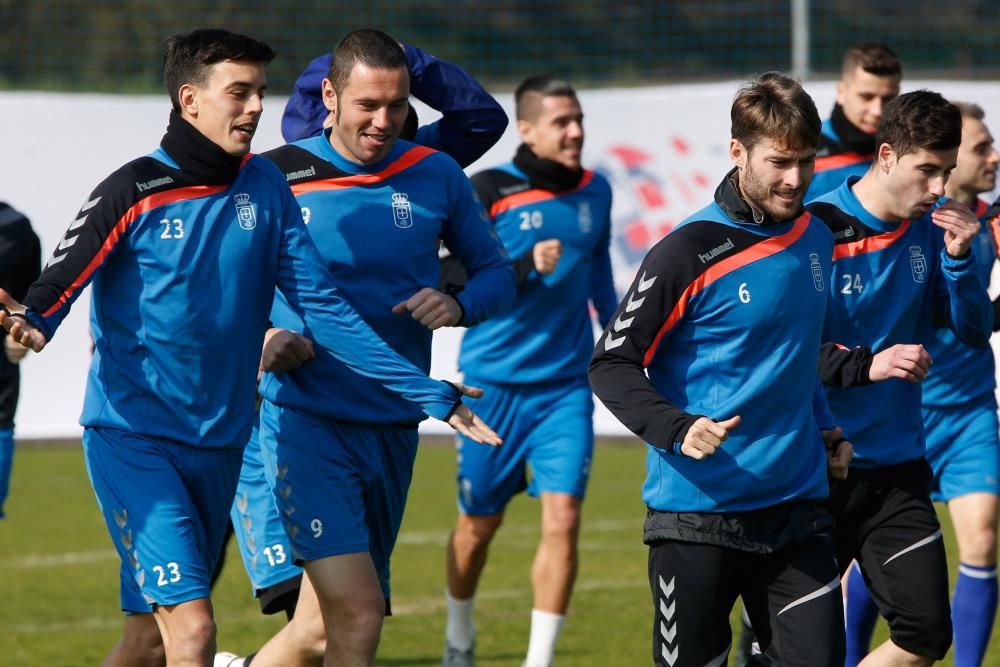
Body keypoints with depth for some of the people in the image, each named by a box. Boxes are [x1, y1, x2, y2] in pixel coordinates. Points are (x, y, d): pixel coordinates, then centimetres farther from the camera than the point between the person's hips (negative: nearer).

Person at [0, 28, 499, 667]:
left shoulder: (265, 187, 4)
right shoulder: (134, 192, -9)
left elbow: (321, 305, 5)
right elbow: (60, 285, -10)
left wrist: (430, 393, 1)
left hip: (219, 447, 5)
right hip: (132, 440, -5)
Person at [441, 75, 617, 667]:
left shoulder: (596, 191, 5)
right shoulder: (487, 192, -9)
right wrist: (527, 267, -25)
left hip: (566, 384, 3)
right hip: (494, 382, -2)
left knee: (563, 518, -12)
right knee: (480, 524, 10)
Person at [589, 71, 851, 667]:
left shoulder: (816, 238, 10)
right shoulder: (690, 253, -11)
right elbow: (612, 364, -10)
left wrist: (824, 429, 15)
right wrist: (677, 431, -23)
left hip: (798, 505, 5)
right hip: (699, 510, -5)